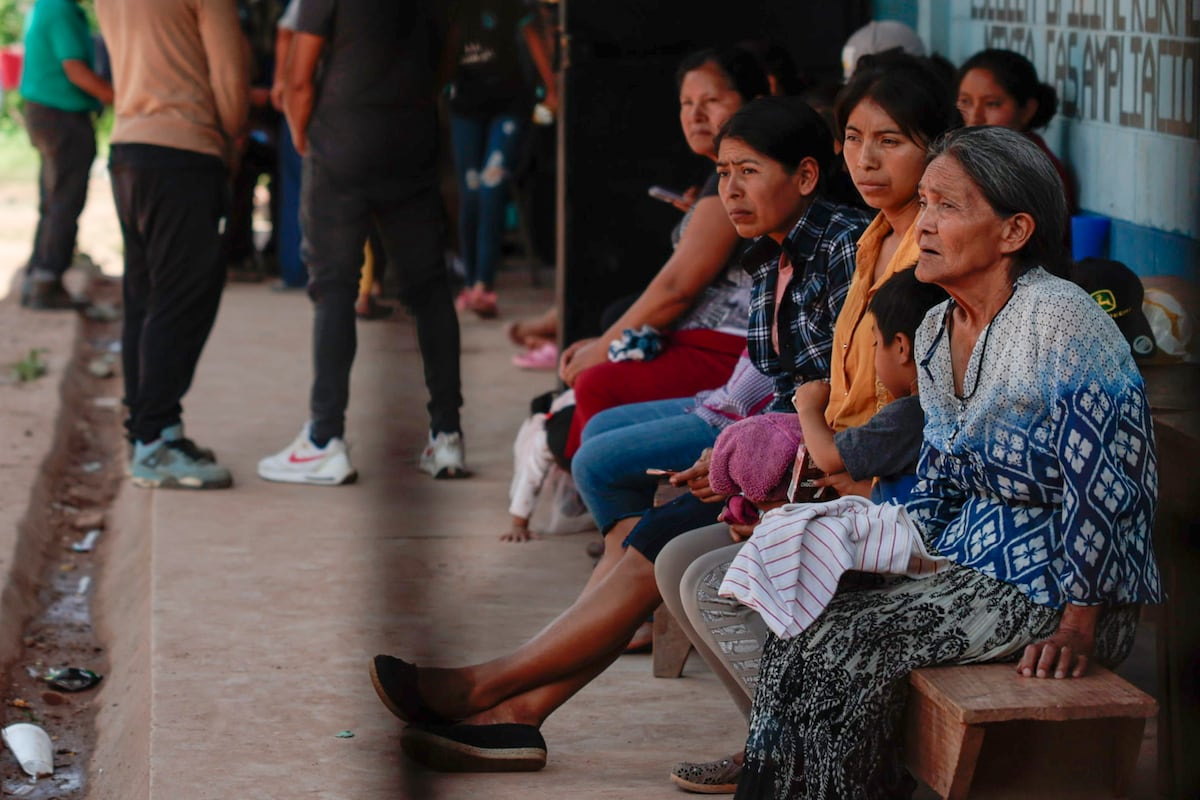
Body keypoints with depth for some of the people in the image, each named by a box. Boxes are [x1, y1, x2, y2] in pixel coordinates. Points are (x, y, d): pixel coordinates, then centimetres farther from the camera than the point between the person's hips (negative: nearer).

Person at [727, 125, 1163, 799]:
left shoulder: (1057, 318, -17)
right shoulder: (937, 332, 10)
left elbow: (1107, 484, -20)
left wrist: (1079, 624, -20)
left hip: (1054, 586, -8)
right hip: (972, 568, 8)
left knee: (839, 647, -19)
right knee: (799, 631, -10)